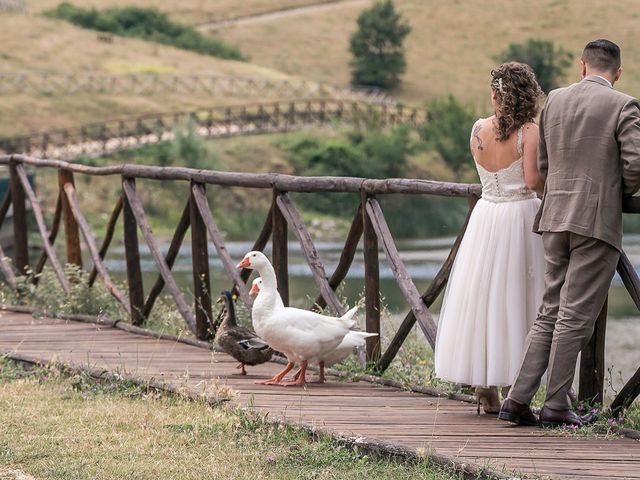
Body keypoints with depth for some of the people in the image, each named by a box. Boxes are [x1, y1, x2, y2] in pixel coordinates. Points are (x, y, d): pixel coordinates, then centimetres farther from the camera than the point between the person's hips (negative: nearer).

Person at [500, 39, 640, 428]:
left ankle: (518, 400, 7)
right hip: (598, 220, -5)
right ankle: (557, 406, 1)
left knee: (551, 312, 13)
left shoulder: (554, 100, 10)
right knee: (576, 316, -1)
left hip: (556, 218, 6)